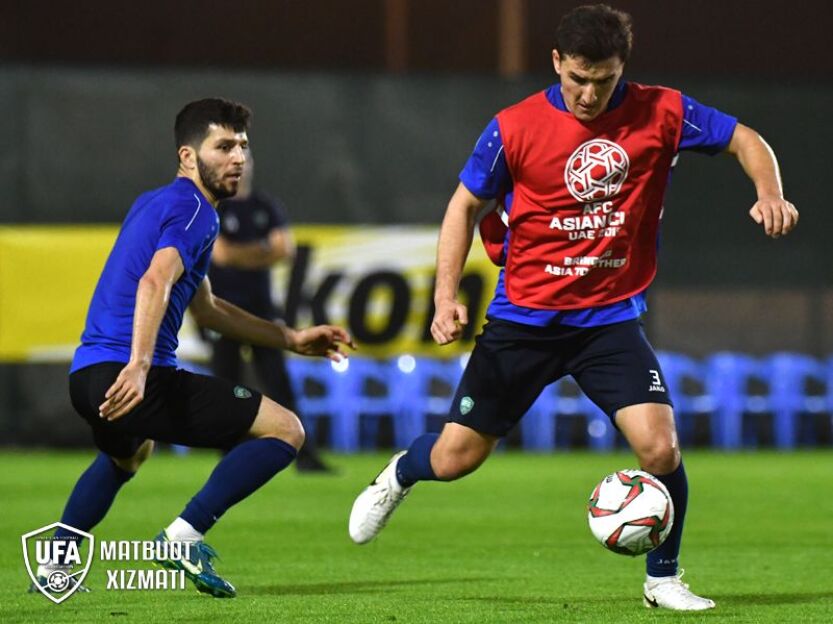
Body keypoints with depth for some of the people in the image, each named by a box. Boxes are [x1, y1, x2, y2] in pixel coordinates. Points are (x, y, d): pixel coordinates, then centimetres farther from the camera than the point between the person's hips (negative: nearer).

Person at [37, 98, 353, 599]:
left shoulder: (155, 203, 24)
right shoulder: (194, 210, -6)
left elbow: (205, 308, 33)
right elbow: (155, 281, -26)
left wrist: (291, 340, 32)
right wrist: (139, 366, -38)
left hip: (87, 376, 10)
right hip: (135, 378, -10)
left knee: (128, 454, 43)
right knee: (285, 430, -8)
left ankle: (53, 564, 36)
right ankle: (186, 534, -15)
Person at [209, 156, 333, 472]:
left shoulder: (267, 207, 11)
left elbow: (286, 249, -2)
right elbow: (220, 253, -17)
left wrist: (242, 255, -16)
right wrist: (264, 250, -10)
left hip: (260, 305, 4)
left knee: (278, 382, 0)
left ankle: (304, 455, -4)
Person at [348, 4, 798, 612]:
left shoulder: (662, 113, -7)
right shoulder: (514, 128, -9)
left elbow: (745, 140, 5)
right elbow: (466, 204, 3)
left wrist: (770, 193, -16)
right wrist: (446, 296, -7)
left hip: (611, 317, 0)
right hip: (524, 316, 0)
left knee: (660, 448, -18)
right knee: (456, 458, 3)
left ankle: (663, 579, 7)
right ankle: (400, 475, 41)